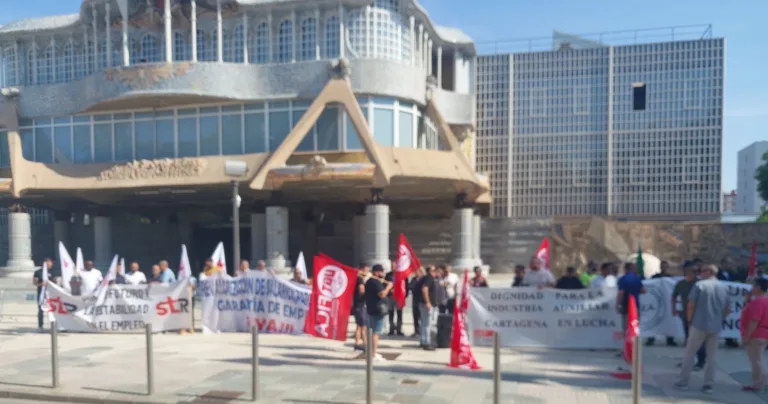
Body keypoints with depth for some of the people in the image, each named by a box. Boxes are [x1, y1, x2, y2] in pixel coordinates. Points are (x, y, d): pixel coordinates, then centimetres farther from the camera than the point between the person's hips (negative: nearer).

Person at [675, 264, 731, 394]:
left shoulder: (699, 285, -9)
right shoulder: (724, 287, 7)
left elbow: (691, 305, -12)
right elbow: (728, 309, 10)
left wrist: (690, 320, 2)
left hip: (699, 325, -4)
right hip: (716, 327, 4)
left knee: (689, 354, 7)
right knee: (711, 356, 11)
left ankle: (683, 381, 10)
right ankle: (708, 384, 10)